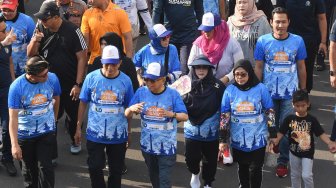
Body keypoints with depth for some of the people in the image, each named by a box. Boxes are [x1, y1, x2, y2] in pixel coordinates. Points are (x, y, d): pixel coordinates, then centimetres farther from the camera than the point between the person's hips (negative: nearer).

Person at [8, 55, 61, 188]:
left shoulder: (52, 78, -16)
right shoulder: (16, 87, -23)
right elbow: (13, 117, -22)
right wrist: (14, 144, -27)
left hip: (47, 132, 0)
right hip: (25, 134, 0)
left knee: (45, 166, -4)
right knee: (29, 167, 16)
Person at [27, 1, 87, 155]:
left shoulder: (72, 31, -16)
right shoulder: (40, 29, -5)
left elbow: (82, 58, -11)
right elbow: (30, 55, 2)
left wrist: (78, 84, -13)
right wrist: (35, 41, -20)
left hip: (70, 85, -2)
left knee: (74, 116, 14)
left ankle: (75, 141, 40)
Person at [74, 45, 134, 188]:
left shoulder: (125, 81, -8)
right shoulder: (91, 77, -9)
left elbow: (128, 107, 2)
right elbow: (83, 103, -1)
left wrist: (129, 129, 7)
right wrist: (78, 127, 1)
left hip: (119, 134, 1)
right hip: (95, 134, -1)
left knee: (116, 170, 14)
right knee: (95, 167, 7)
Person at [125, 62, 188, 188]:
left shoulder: (172, 94, -12)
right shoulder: (141, 92, -5)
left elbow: (185, 116, -15)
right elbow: (127, 115, -4)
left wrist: (171, 114, -36)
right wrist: (131, 109, -28)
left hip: (167, 146, -3)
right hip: (147, 145, 4)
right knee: (153, 177, 23)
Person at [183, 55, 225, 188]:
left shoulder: (217, 85, -9)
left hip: (211, 132, 0)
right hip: (192, 130, 0)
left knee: (210, 160, 12)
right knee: (191, 158, 3)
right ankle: (195, 174, 37)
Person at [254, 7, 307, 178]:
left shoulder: (298, 41, -6)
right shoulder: (262, 41, -7)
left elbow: (301, 67, 3)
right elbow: (258, 68, -1)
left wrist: (303, 91, 6)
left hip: (290, 94, 0)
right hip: (269, 93, 0)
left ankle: (282, 162, 14)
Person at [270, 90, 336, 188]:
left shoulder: (312, 120, -13)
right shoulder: (289, 119, -9)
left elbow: (321, 133, -15)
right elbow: (282, 132, -8)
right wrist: (276, 139, -29)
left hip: (307, 153, -3)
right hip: (294, 151, 3)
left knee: (307, 176, -8)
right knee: (295, 175, 18)